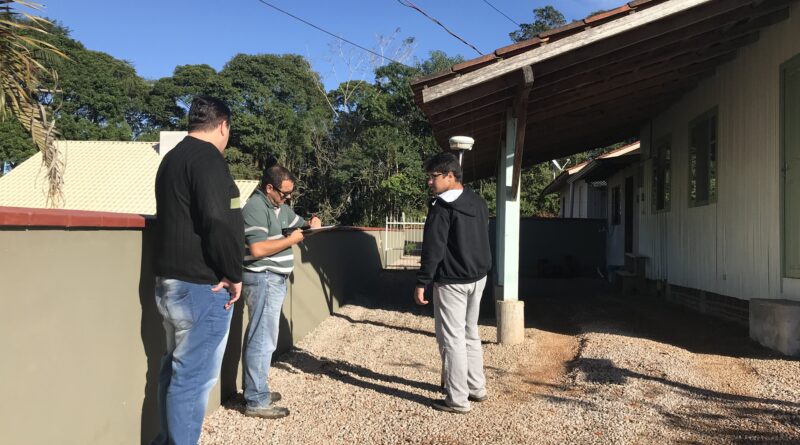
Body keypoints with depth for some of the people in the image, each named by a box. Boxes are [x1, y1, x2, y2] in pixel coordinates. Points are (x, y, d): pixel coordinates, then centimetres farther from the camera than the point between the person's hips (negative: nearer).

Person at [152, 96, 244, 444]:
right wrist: (233, 275, -13)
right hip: (202, 287, -10)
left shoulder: (172, 158, 17)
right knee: (194, 376, -2)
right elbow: (219, 222, -24)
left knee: (176, 367, 19)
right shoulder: (208, 158, -14)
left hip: (169, 282, 10)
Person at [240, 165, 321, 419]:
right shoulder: (256, 208, -16)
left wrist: (311, 224, 3)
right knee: (263, 340, -6)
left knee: (259, 337, 15)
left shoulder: (280, 207, 13)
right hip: (263, 280, -10)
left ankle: (256, 390, 25)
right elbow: (257, 249, -25)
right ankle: (256, 402, 0)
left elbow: (297, 223, 27)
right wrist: (291, 240, -16)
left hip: (275, 280, 10)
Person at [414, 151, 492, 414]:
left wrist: (422, 283, -15)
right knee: (470, 334, 20)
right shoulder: (478, 203, 10)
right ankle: (477, 388, 28)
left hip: (451, 282, -9)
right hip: (478, 278, 9)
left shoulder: (442, 206, -16)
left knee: (451, 338, 0)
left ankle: (457, 400, 7)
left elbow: (433, 249, -20)